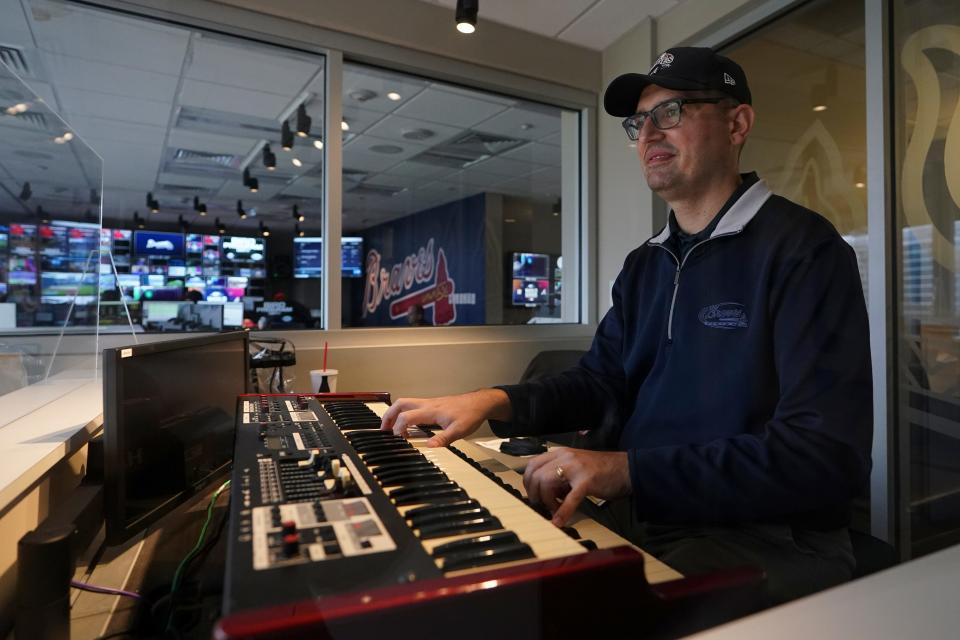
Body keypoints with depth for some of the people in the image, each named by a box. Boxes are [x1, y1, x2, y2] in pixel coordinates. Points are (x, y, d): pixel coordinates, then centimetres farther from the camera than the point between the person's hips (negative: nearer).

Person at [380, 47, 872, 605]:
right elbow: (600, 383, 13)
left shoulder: (802, 248, -12)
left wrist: (628, 470, -26)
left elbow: (827, 457, -20)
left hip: (761, 541, -5)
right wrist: (496, 402, -4)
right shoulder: (644, 265, 12)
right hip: (634, 519, 6)